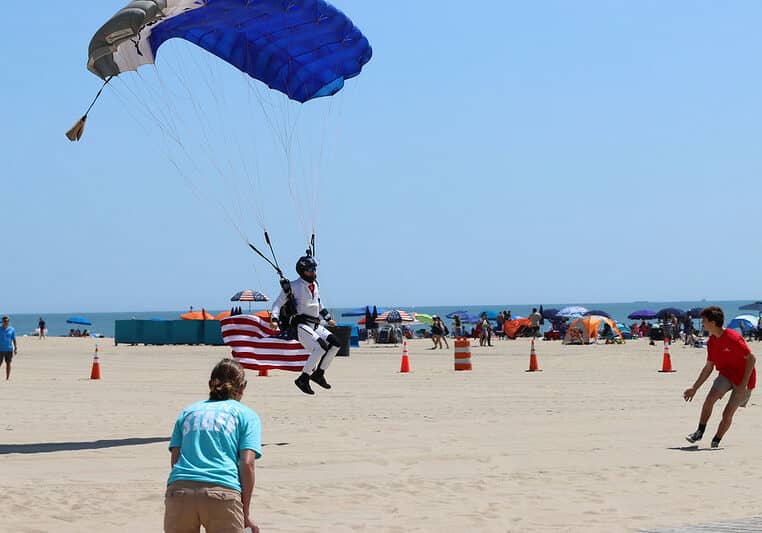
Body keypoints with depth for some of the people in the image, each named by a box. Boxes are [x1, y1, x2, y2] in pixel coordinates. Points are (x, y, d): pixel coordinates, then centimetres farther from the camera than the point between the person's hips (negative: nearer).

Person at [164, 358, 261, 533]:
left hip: (178, 492, 3)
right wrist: (246, 512, 6)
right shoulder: (247, 415, 17)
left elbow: (175, 458, 17)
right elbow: (247, 464, 5)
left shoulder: (188, 411, 26)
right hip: (223, 493, -3)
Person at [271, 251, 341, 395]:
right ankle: (303, 379, -20)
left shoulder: (314, 285, 18)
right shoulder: (293, 286, -4)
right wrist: (275, 320, -18)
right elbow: (278, 304, -2)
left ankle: (318, 374, 4)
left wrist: (328, 318, 38)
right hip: (300, 325, -8)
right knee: (321, 346, -27)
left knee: (335, 343, -7)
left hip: (315, 326, 8)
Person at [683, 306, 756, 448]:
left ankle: (715, 441, 13)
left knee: (727, 414, -6)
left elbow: (751, 359, -21)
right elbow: (708, 367, 10)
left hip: (744, 378, -6)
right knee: (711, 396, -20)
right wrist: (694, 388, 7)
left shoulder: (733, 338, -24)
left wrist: (744, 384, -23)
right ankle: (700, 432, -11)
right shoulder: (712, 342, 0)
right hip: (727, 374, 6)